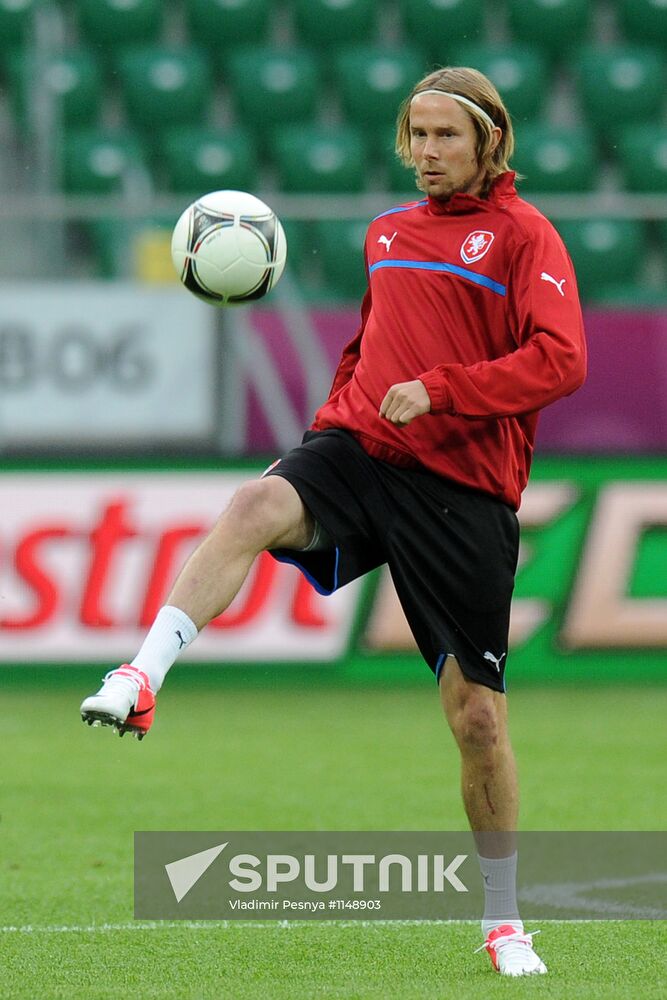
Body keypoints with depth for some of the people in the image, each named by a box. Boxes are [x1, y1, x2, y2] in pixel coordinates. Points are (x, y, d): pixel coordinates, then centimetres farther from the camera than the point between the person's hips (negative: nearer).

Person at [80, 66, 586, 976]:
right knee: (256, 508, -33)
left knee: (478, 713, 0)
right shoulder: (387, 233, 17)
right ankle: (141, 680, -46)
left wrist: (439, 389, -20)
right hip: (358, 450, 4)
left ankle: (504, 921, 17)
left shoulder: (523, 236, 0)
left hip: (465, 488, -3)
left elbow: (561, 361, -12)